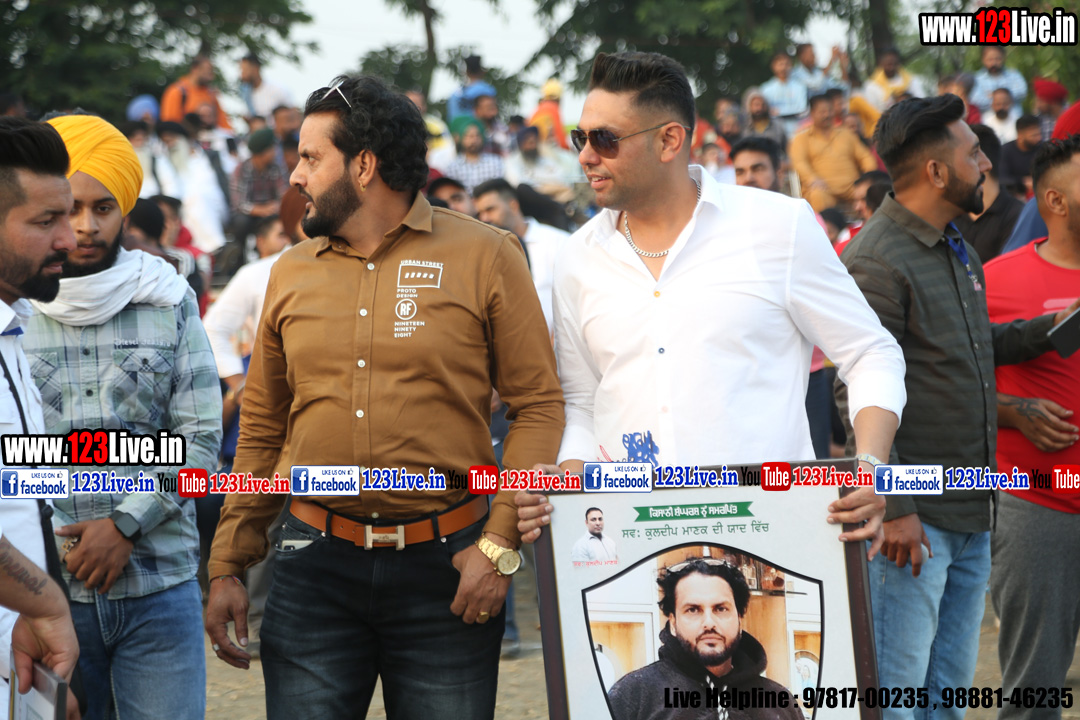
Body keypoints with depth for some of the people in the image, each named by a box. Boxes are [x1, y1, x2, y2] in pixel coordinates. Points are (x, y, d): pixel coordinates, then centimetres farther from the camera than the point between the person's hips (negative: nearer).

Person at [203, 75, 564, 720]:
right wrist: (228, 567, 10)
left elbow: (539, 405, -2)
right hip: (315, 566, 3)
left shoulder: (485, 256, -1)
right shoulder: (291, 274, 11)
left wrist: (500, 543, -10)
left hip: (445, 566, -3)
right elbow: (262, 432, 15)